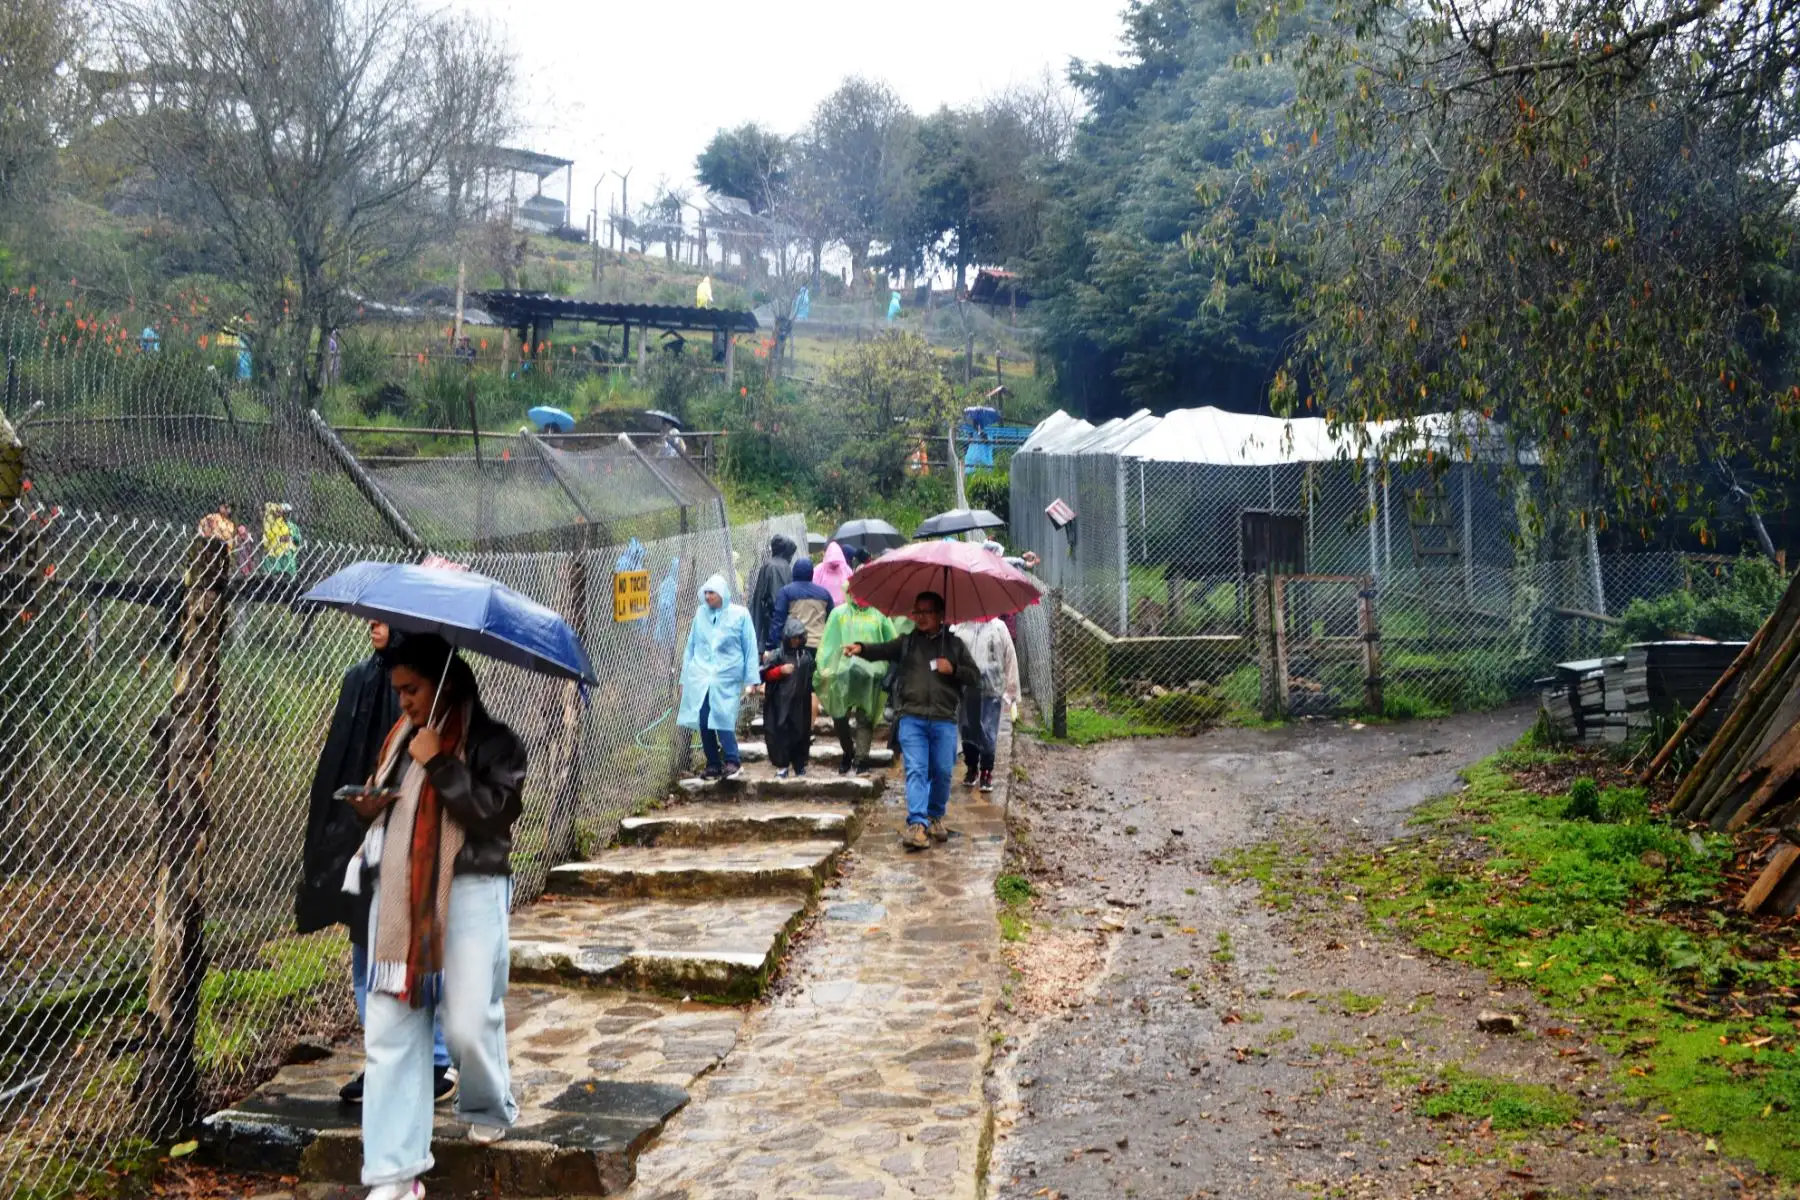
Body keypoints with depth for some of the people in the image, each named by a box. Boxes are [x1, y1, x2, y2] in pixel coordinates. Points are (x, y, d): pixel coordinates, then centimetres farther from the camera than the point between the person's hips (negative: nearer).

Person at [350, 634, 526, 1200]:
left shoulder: (492, 741, -4)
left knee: (469, 1024, -4)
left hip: (469, 893, -5)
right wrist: (370, 808, 5)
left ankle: (490, 1109, 30)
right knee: (390, 1031, 0)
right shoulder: (400, 736, 15)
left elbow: (495, 812, -16)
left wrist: (440, 764, -16)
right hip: (398, 894, 5)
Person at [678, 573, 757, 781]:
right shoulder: (701, 613, 8)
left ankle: (732, 762, -4)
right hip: (700, 676, 3)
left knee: (723, 718, -14)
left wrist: (750, 680, -2)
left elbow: (750, 649, 1)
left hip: (726, 678, -3)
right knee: (703, 720, 0)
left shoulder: (740, 614, 0)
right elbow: (691, 646, 13)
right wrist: (685, 678, 13)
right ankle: (713, 764, 12)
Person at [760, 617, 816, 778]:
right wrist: (781, 670, -16)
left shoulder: (807, 655, 9)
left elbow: (812, 677, 15)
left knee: (801, 733, 9)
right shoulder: (779, 654, -1)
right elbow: (766, 674, -3)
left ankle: (800, 765, 22)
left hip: (801, 703, 3)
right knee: (780, 732, -5)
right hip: (781, 701, -3)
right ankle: (782, 766, 3)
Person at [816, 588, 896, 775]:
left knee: (865, 718, -4)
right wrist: (824, 667, -2)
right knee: (839, 718, 3)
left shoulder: (879, 615, 8)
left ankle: (861, 758, -1)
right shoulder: (839, 613, 11)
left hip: (870, 674, -1)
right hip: (843, 671, 1)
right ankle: (848, 751, 23)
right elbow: (828, 642, 8)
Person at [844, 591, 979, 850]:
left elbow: (975, 676, 12)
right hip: (912, 718, -1)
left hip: (944, 719, 1)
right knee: (916, 771, -9)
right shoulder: (907, 641, 13)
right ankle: (917, 824, -16)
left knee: (942, 772, 6)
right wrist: (861, 648, -25)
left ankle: (936, 817, 25)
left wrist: (953, 669, -6)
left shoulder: (954, 644, 13)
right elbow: (882, 650, -4)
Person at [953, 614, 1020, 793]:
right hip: (965, 689, 1)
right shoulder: (961, 628, 2)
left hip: (991, 690, -1)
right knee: (967, 730, 9)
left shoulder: (998, 627, 1)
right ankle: (972, 768, 27)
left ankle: (986, 771, 12)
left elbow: (1010, 658, 2)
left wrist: (1010, 689, -1)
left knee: (988, 733, -2)